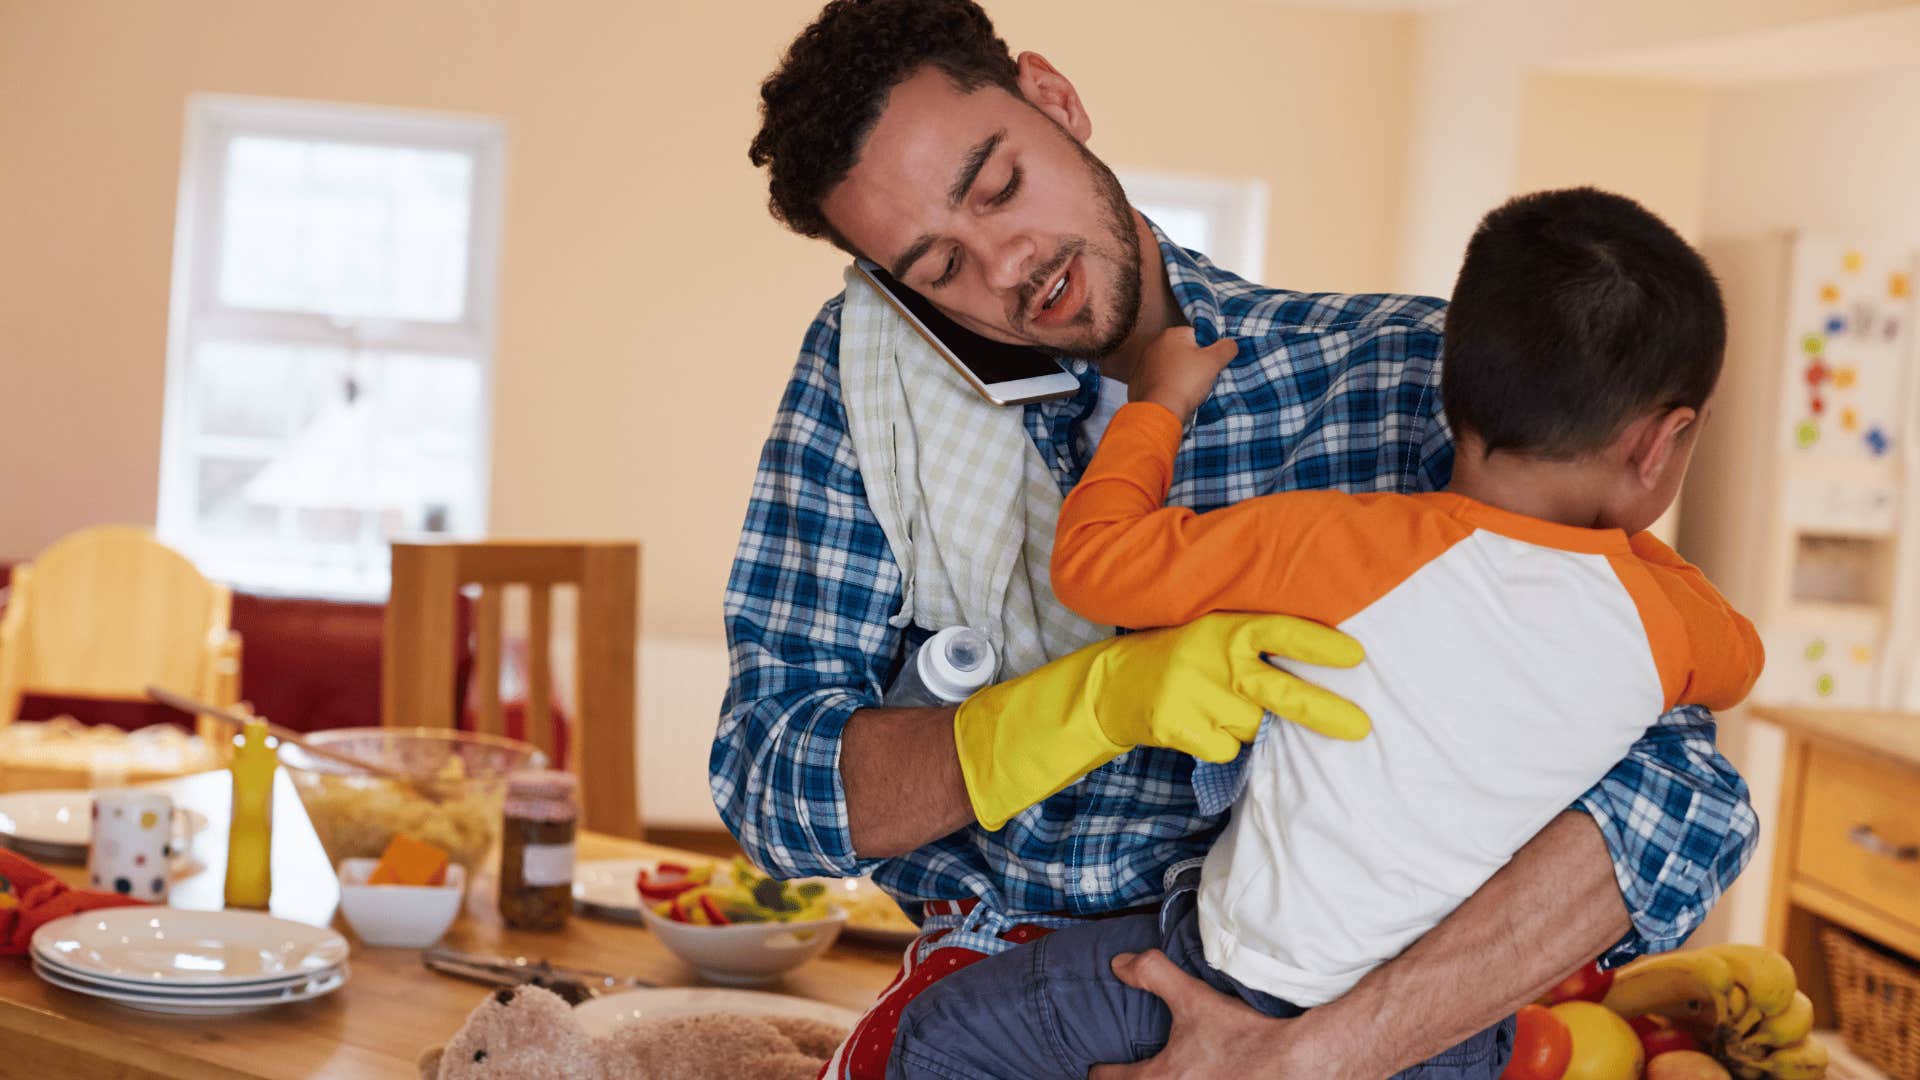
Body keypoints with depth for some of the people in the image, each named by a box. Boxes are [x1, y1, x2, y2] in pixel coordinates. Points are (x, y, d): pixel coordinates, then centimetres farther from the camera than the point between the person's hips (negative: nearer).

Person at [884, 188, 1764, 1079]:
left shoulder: (1345, 547, -21)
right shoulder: (1661, 619, -9)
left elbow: (1092, 556, -16)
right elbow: (1737, 658, 16)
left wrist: (1158, 402, 0)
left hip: (1258, 990, -4)